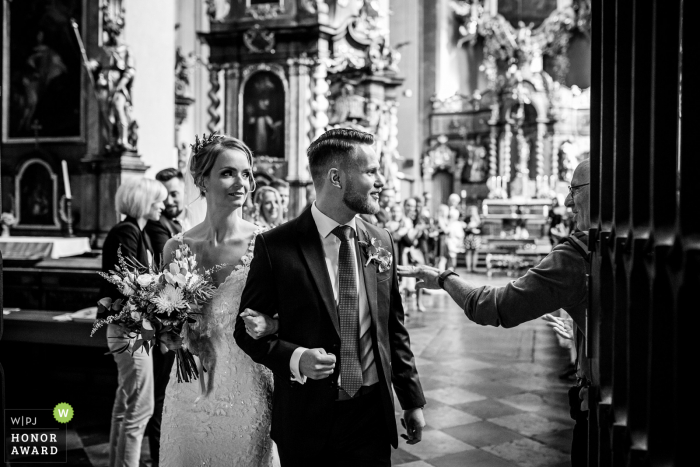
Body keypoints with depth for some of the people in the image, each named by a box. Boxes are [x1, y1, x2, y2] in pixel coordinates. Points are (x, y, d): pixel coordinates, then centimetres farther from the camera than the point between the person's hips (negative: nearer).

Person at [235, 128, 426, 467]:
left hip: (373, 415, 4)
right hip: (307, 420, -3)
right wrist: (294, 358, -21)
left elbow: (393, 328, 9)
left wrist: (412, 400, 9)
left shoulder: (381, 241, 3)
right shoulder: (276, 246, -11)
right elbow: (248, 328, -5)